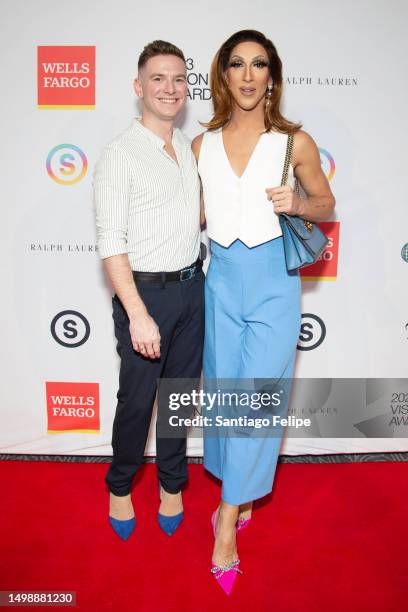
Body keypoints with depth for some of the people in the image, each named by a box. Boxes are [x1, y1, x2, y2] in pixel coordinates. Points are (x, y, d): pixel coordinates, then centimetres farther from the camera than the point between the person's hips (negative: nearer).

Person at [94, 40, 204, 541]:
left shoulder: (188, 147, 10)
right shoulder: (119, 155, -10)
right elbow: (111, 243, -16)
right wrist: (138, 314, -21)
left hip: (192, 288, 6)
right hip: (146, 293, -6)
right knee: (137, 400, 6)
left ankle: (172, 482, 36)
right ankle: (120, 487, 32)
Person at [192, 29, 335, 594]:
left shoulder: (294, 141, -2)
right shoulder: (202, 145, 6)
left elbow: (326, 203, 7)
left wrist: (297, 203, -12)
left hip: (273, 279, -3)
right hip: (222, 277, 3)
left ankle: (226, 526, 12)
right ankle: (240, 496, 33)